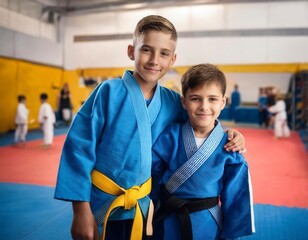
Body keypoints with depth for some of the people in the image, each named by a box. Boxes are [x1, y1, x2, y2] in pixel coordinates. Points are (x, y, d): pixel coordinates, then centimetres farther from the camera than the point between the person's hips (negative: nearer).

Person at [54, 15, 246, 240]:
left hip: (140, 208, 4)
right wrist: (81, 211, -15)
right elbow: (79, 148, -15)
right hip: (100, 206, -4)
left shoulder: (172, 101, -3)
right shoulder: (109, 92, -16)